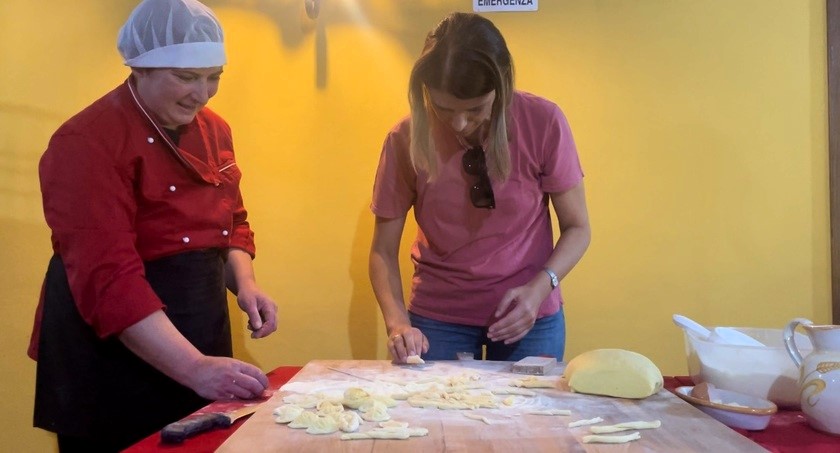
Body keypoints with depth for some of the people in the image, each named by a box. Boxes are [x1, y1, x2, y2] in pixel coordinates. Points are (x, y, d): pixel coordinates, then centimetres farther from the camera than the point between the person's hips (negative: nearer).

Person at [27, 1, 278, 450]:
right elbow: (108, 279, -27)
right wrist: (194, 368, -33)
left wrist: (244, 284, -7)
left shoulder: (214, 130, 4)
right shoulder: (86, 143, -19)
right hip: (113, 360, -7)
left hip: (200, 335, 7)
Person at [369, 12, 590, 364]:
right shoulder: (406, 138, -14)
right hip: (437, 316, 0)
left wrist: (539, 288, -21)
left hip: (529, 314, 0)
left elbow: (577, 228, -5)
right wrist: (397, 321, -21)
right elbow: (383, 249, -6)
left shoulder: (543, 123, -15)